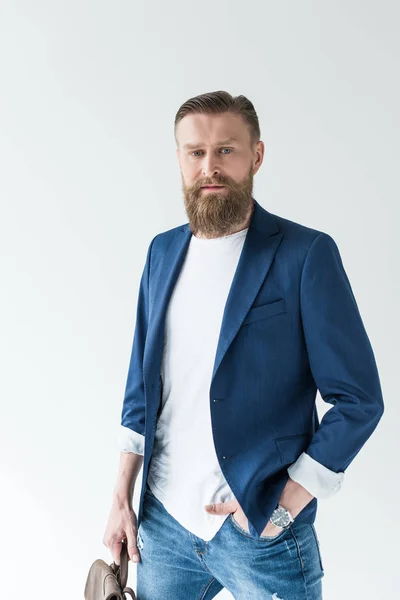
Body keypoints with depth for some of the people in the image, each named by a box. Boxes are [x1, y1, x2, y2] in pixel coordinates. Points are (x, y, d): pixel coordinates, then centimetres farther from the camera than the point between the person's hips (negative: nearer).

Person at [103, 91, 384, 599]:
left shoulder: (306, 253, -11)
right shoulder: (162, 251, 4)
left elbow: (359, 400, -11)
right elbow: (142, 384, 10)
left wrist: (283, 506, -13)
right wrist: (121, 498, 7)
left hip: (261, 535, -4)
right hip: (163, 519, 5)